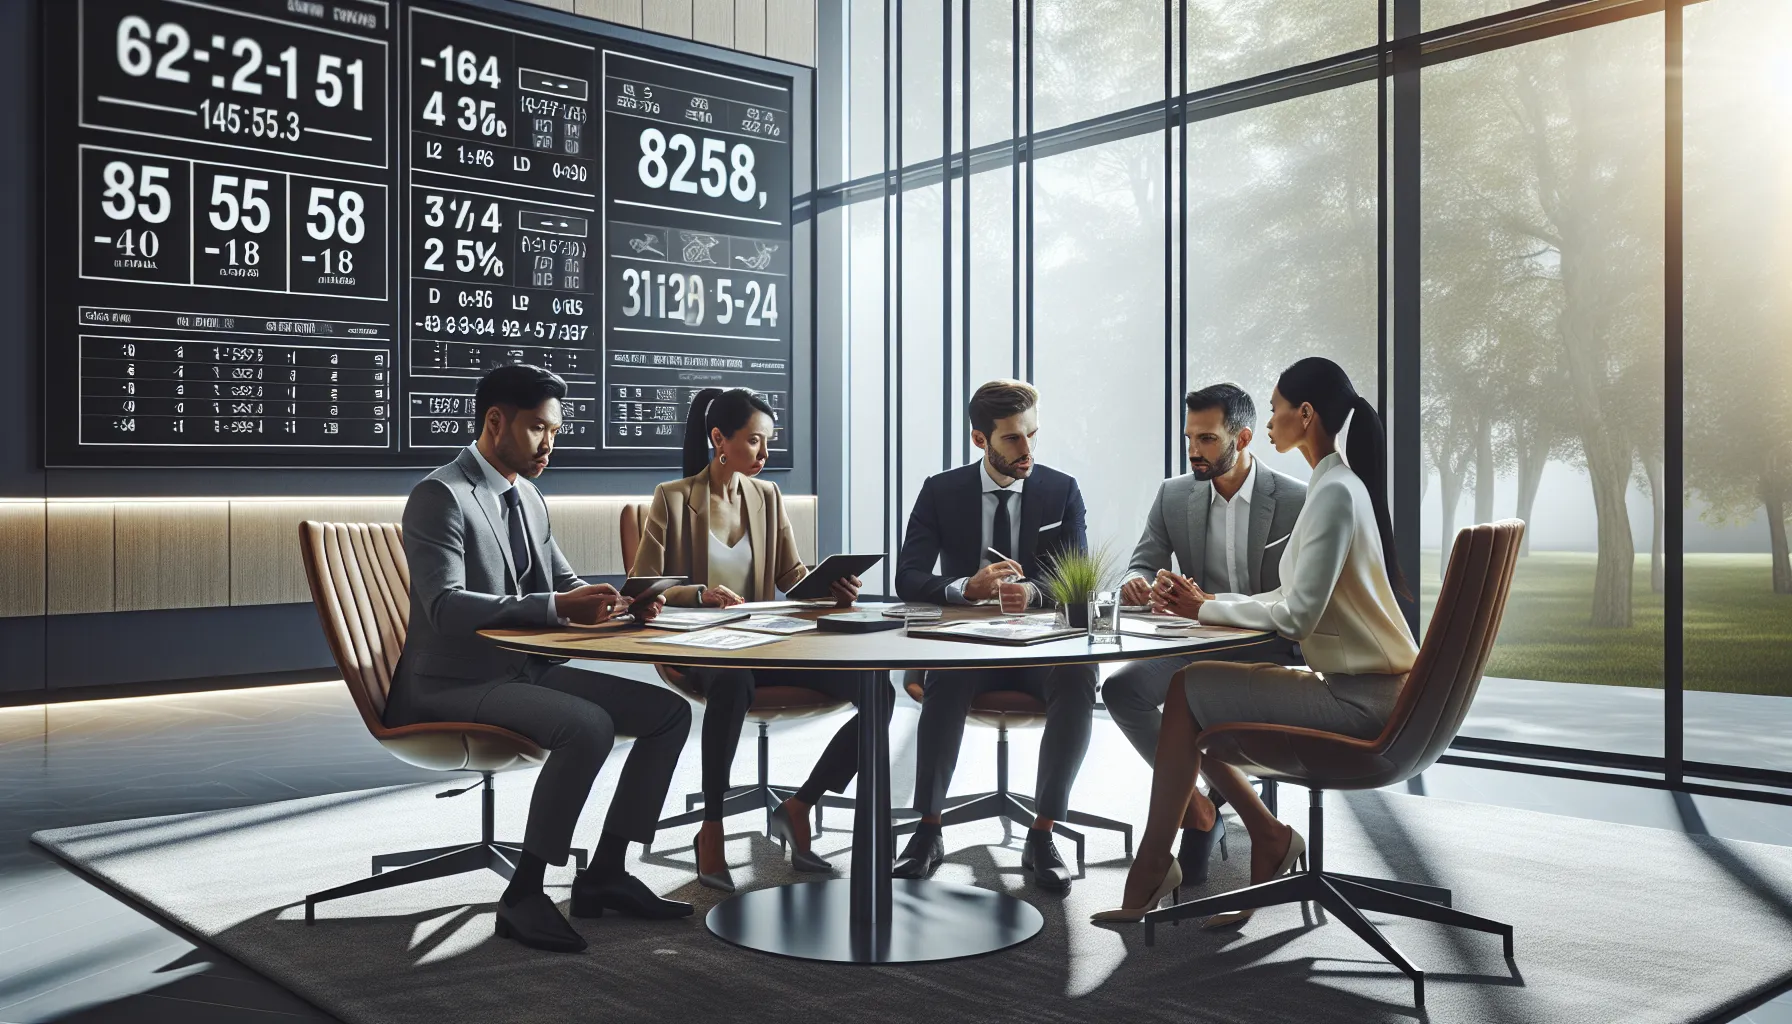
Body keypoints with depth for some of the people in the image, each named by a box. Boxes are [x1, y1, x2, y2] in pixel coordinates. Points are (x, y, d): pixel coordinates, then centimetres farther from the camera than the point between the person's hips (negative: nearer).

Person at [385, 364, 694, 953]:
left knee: (670, 712, -2)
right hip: (454, 685, -9)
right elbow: (446, 606, -25)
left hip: (524, 671, 9)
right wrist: (557, 608, -34)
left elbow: (564, 584, 21)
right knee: (588, 725, -33)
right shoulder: (440, 496, -13)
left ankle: (604, 874, 5)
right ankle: (522, 896, -19)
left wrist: (611, 601, -3)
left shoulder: (528, 498, 14)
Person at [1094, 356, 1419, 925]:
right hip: (1357, 685, 9)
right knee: (1193, 691, 5)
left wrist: (1207, 610, -8)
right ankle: (1270, 841, 8)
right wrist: (1215, 602, 7)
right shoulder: (1340, 484, 14)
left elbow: (1296, 616, -21)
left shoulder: (1334, 492, -17)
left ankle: (1151, 872, 3)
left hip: (1360, 700, -9)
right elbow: (1301, 599, 17)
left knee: (1187, 693, -9)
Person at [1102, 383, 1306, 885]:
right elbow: (1142, 565, 9)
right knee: (1120, 688, -22)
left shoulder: (1298, 501, -8)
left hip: (1271, 646, -4)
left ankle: (1204, 817, -7)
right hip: (1199, 641, 4)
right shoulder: (1174, 494, 5)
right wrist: (1138, 584, -20)